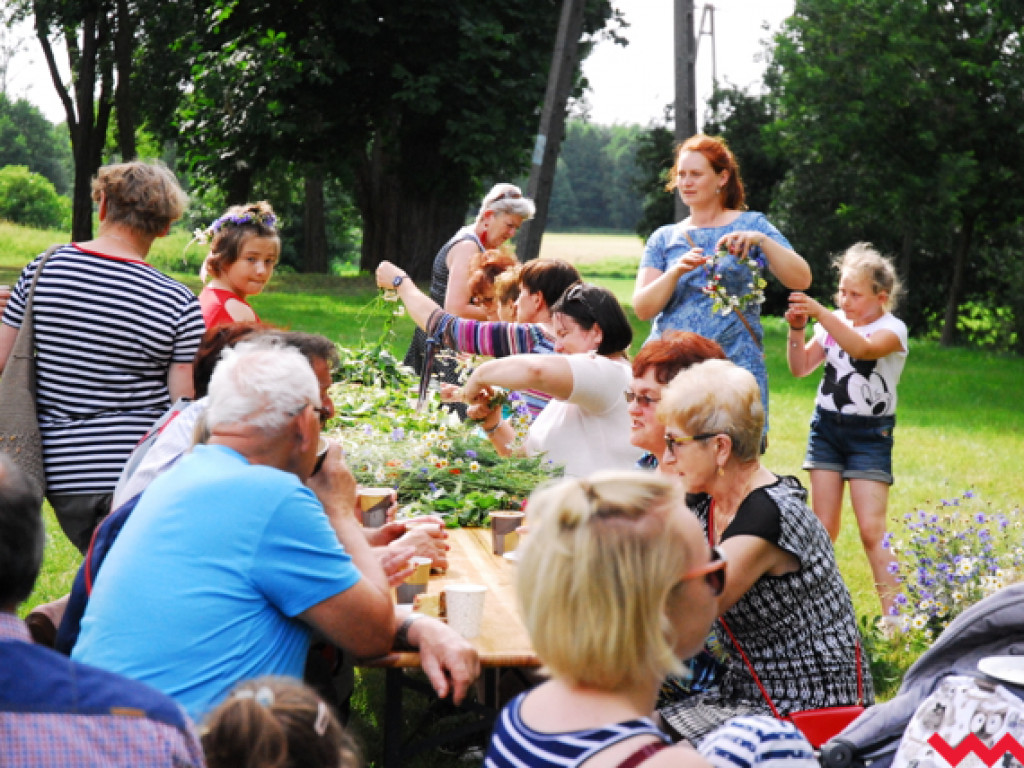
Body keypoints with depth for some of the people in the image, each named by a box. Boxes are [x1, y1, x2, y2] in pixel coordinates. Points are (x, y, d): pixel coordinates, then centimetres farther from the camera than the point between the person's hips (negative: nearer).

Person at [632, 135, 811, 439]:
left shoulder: (751, 225, 9)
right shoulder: (665, 238, 15)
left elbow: (801, 280, -3)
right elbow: (642, 308, 3)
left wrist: (761, 241, -17)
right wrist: (677, 270, -13)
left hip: (734, 368, -2)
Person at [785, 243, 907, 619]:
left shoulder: (892, 329, -10)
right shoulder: (834, 323, 6)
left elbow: (863, 348, -31)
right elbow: (800, 367, 7)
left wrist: (819, 313, -39)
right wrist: (797, 330, -10)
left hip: (870, 435, -4)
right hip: (826, 428, 4)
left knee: (872, 531, -9)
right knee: (823, 527, 2)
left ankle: (893, 617, -5)